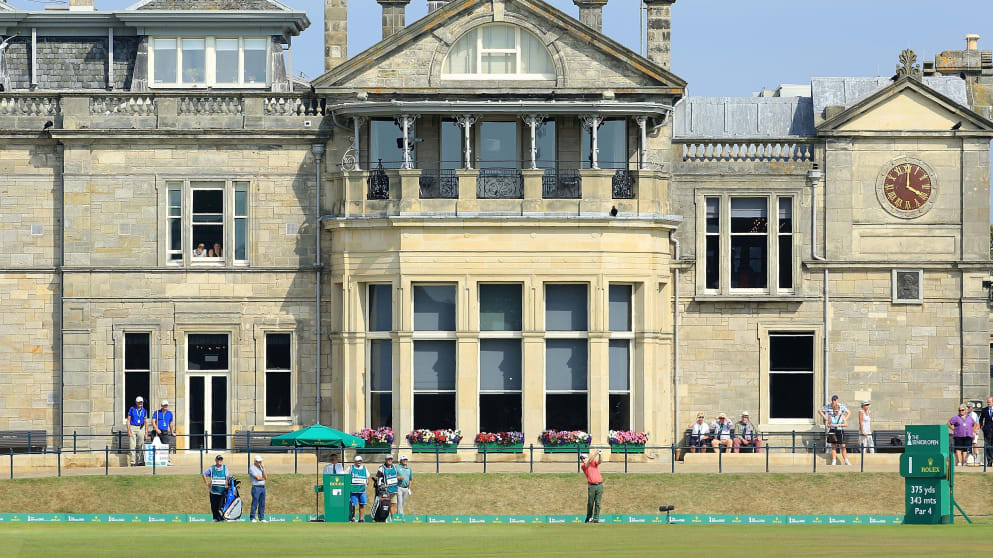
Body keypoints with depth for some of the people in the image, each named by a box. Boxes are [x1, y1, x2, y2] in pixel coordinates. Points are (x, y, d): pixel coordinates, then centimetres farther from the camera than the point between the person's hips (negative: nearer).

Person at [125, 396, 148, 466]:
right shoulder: (132, 409, 4)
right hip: (132, 427, -2)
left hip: (141, 428, 2)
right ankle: (133, 462, -6)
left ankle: (142, 461, 7)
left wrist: (146, 433, 6)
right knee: (132, 445, -6)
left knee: (141, 446, -1)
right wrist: (128, 430, -8)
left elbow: (146, 422, 11)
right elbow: (128, 420, 3)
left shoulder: (144, 411, 9)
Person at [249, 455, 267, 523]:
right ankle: (252, 518, -5)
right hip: (256, 487, -7)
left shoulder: (261, 468, 17)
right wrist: (264, 478, 5)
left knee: (262, 504, 6)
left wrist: (263, 468, 0)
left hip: (263, 487, 7)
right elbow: (258, 478, -14)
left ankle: (261, 518, 10)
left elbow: (265, 477, 4)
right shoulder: (252, 468, -5)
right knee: (255, 503, -8)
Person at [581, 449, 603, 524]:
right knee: (590, 503, 0)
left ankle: (596, 519, -1)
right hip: (591, 486, -1)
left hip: (599, 485, 1)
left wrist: (600, 454, -28)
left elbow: (600, 460, -7)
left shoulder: (594, 463, 12)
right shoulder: (584, 466, 4)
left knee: (598, 503, -2)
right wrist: (596, 454, -24)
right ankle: (589, 518, 12)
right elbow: (589, 461, -12)